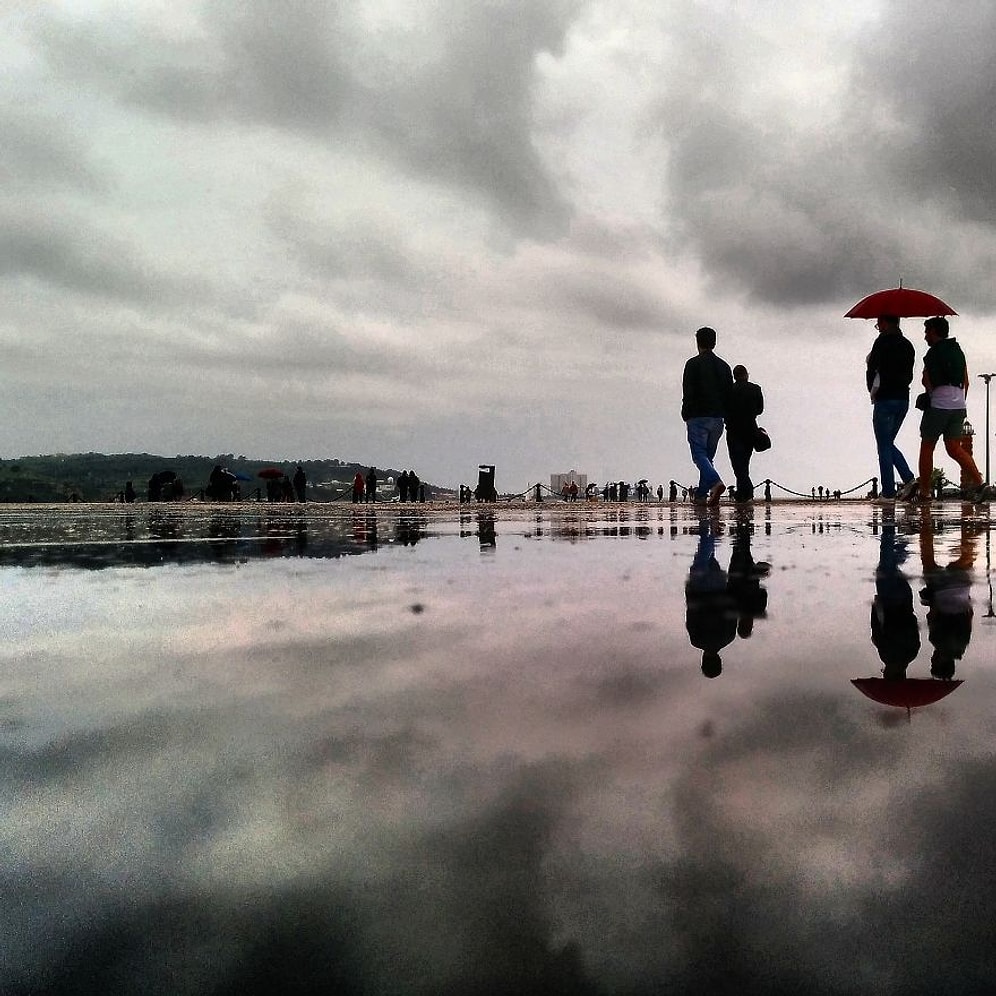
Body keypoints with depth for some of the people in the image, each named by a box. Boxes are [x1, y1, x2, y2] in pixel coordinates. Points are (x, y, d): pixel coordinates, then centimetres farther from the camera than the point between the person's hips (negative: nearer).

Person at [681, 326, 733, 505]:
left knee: (699, 455, -7)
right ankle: (701, 494, 12)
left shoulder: (693, 364, -5)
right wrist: (723, 413, 16)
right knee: (708, 455, 13)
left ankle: (715, 483, -29)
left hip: (698, 417, -5)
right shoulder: (724, 366, 12)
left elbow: (688, 393, -11)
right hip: (717, 418, 6)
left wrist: (686, 416, -4)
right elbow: (730, 394, 12)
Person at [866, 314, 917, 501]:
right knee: (888, 443, 19)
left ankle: (888, 493, 1)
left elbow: (871, 369, -10)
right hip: (904, 399, 7)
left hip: (885, 400, -7)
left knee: (884, 447, 1)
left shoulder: (882, 342, -10)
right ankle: (908, 478, 1)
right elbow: (909, 375, 13)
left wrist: (872, 391, 5)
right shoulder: (908, 345, 12)